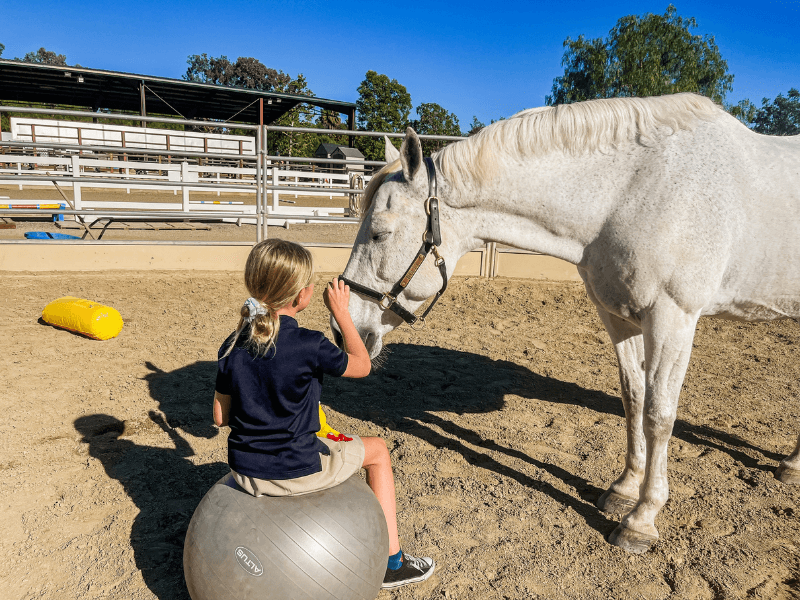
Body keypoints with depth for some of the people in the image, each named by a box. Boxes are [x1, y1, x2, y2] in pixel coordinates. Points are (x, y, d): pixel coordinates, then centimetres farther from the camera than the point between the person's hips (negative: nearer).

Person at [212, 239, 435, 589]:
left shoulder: (231, 346, -4)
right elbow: (362, 365, -3)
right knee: (378, 450, 17)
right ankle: (392, 563, 25)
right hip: (297, 474, -6)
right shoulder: (309, 346, -21)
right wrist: (341, 313, 4)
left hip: (243, 473, 6)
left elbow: (220, 417, 2)